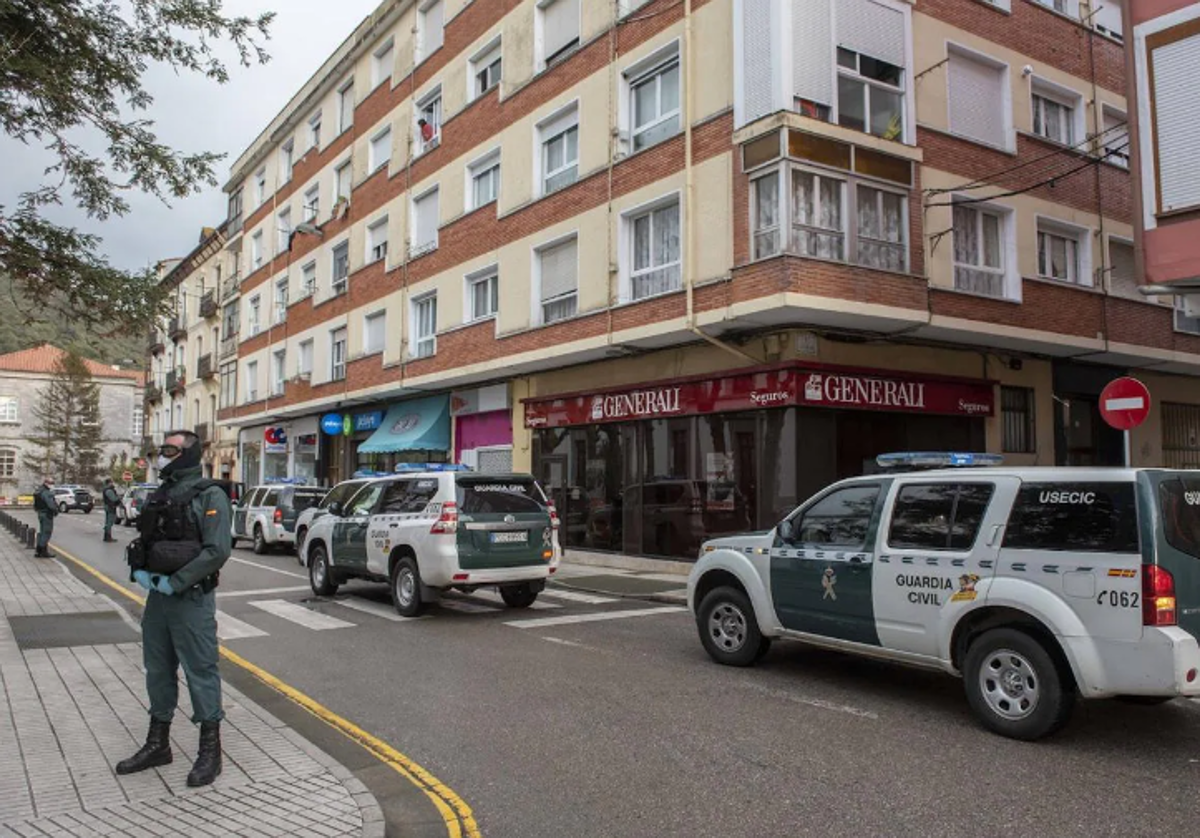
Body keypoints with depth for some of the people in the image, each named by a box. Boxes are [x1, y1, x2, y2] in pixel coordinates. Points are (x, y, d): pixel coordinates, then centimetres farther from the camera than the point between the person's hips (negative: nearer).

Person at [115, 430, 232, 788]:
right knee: (158, 671, 16)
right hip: (157, 597, 8)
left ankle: (210, 751, 11)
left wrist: (175, 582, -19)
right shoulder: (159, 496, 13)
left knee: (201, 672, 0)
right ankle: (158, 744, 31)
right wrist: (139, 572, -2)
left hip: (191, 600, -7)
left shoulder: (209, 496, -11)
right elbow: (144, 542, 18)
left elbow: (217, 550, -19)